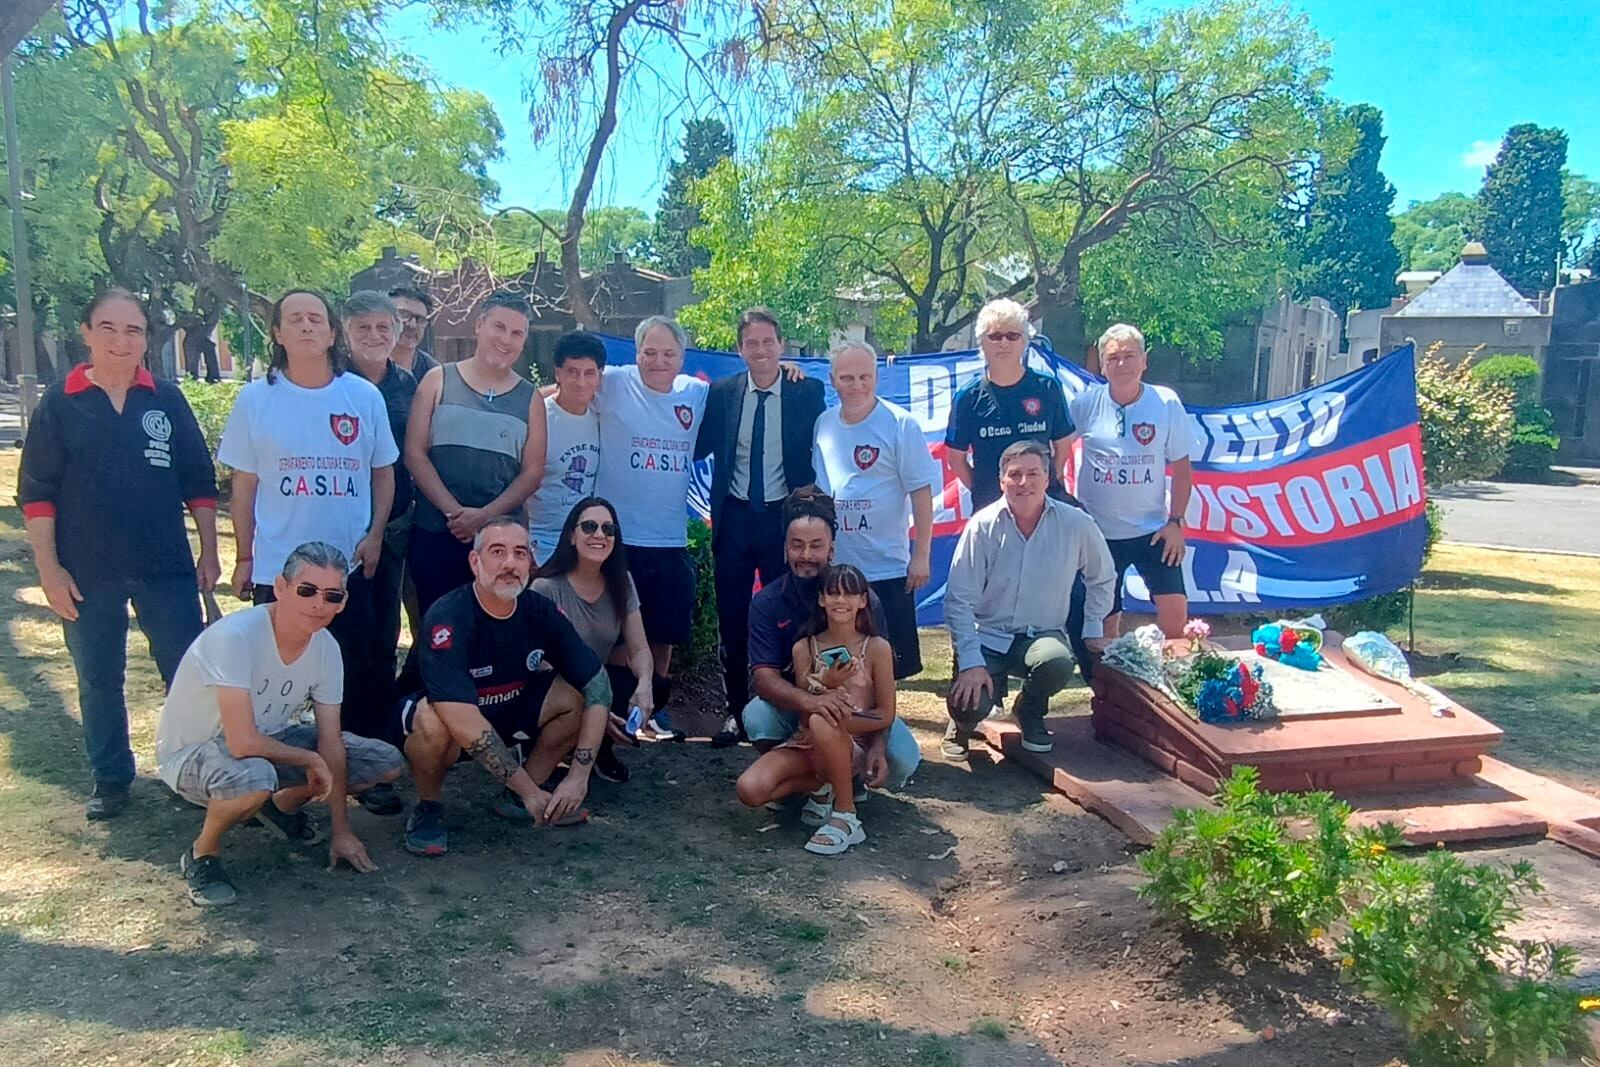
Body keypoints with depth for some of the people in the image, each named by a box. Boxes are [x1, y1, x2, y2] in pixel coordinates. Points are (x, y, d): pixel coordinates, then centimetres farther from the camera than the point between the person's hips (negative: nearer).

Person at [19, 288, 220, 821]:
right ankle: (111, 780, 27)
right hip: (88, 575, 0)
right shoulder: (58, 404, -2)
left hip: (166, 568, 1)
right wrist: (49, 569, -6)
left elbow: (199, 482, 5)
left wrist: (209, 552, 3)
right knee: (99, 682, 12)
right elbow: (37, 493, -1)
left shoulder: (167, 399, 2)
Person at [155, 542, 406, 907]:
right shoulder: (235, 636, -32)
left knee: (387, 764, -3)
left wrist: (341, 830, -4)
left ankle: (283, 805, 21)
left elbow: (330, 742, -6)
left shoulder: (326, 648, -12)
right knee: (253, 778, -42)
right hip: (191, 751, -6)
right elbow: (243, 743, -36)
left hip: (270, 738, 7)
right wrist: (310, 760, -19)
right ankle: (202, 855, -8)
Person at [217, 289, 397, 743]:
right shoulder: (255, 398, 0)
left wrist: (375, 534, -4)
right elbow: (243, 485, 3)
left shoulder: (364, 396, 2)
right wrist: (244, 557, 3)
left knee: (359, 674, 8)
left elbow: (383, 472, 8)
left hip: (351, 566, 1)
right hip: (276, 569, 0)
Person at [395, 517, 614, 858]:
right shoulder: (448, 618, -30)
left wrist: (579, 777, -23)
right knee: (434, 721, -38)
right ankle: (428, 808, -6)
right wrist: (530, 790, -32)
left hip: (506, 710, 6)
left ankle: (515, 799, 4)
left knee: (579, 694, -13)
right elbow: (464, 722, -36)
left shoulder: (540, 610, -14)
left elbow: (598, 684, -14)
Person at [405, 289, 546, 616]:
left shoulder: (530, 398, 8)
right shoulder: (438, 381, 4)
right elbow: (415, 454, -1)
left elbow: (532, 472, 3)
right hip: (434, 534, -1)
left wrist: (484, 516, -11)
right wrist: (454, 512, -12)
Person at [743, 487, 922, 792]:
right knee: (757, 716, -33)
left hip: (854, 706, 0)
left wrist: (878, 744, -30)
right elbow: (763, 676, -23)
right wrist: (810, 701, -45)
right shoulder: (766, 602, -12)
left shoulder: (862, 597, -13)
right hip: (792, 706, 0)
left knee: (903, 760, -24)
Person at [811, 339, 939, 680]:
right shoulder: (823, 423, 4)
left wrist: (921, 555, -11)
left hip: (886, 568, -4)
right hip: (831, 568, 4)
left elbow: (921, 491, -9)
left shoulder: (900, 425, -9)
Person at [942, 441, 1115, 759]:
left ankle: (1029, 712, 4)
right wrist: (971, 662, -20)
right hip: (987, 637, -2)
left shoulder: (1075, 524, -6)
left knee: (1058, 662, -33)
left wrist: (1092, 630, 7)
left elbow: (1101, 578, 13)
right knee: (969, 705, -27)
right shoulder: (983, 526, -11)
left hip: (1042, 635, 2)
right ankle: (963, 721, 15)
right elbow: (959, 600, -12)